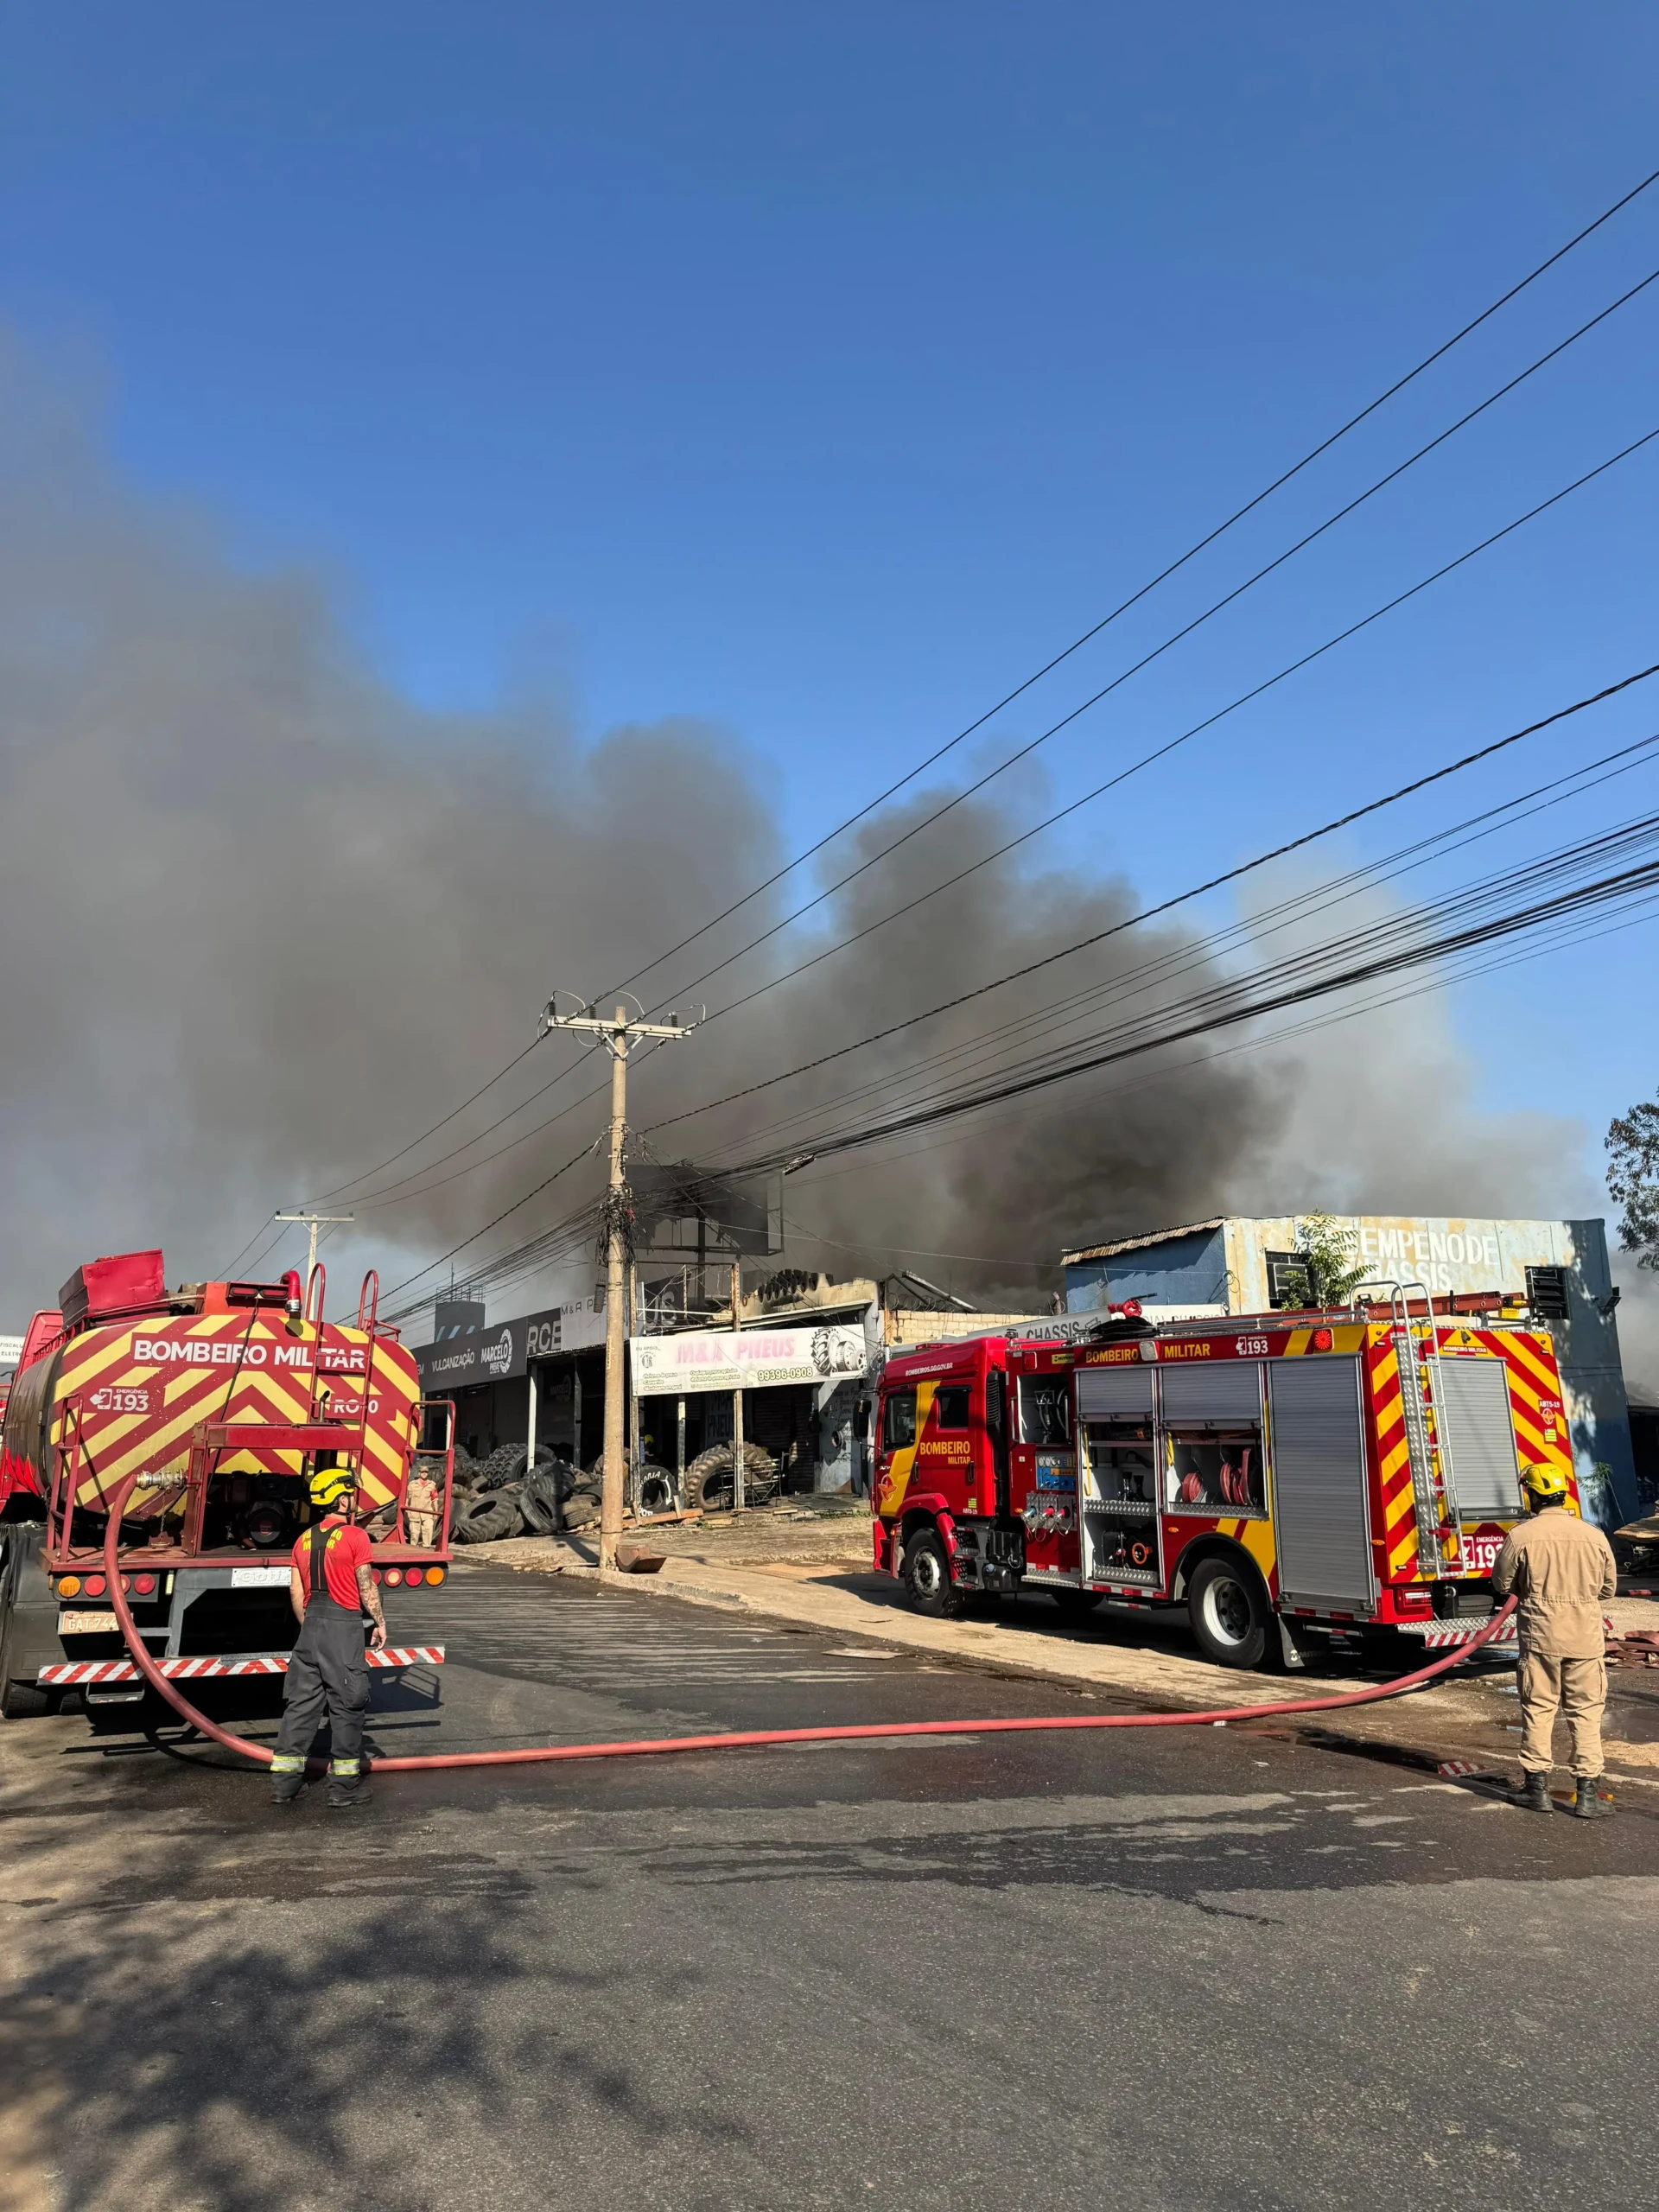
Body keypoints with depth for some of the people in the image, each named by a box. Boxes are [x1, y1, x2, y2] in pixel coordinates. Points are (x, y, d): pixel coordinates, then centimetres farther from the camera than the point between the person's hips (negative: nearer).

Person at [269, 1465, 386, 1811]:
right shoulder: (354, 1536, -9)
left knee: (301, 1702, 11)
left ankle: (284, 1782, 15)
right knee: (346, 1705, 2)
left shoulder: (304, 1540, 10)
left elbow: (296, 1591, 11)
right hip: (344, 1626, -6)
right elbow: (366, 1586, -8)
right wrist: (380, 1622, 4)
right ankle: (345, 1788, 6)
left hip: (311, 1626, 6)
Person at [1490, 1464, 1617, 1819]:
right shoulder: (1594, 1536, -4)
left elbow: (1502, 1585, 0)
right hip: (1585, 1638, 1)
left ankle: (1537, 1785, 15)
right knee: (1586, 1713, 9)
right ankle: (1588, 1792, 9)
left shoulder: (1521, 1536, -10)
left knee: (1537, 1709, 9)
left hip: (1539, 1635, -1)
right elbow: (1608, 1587, 8)